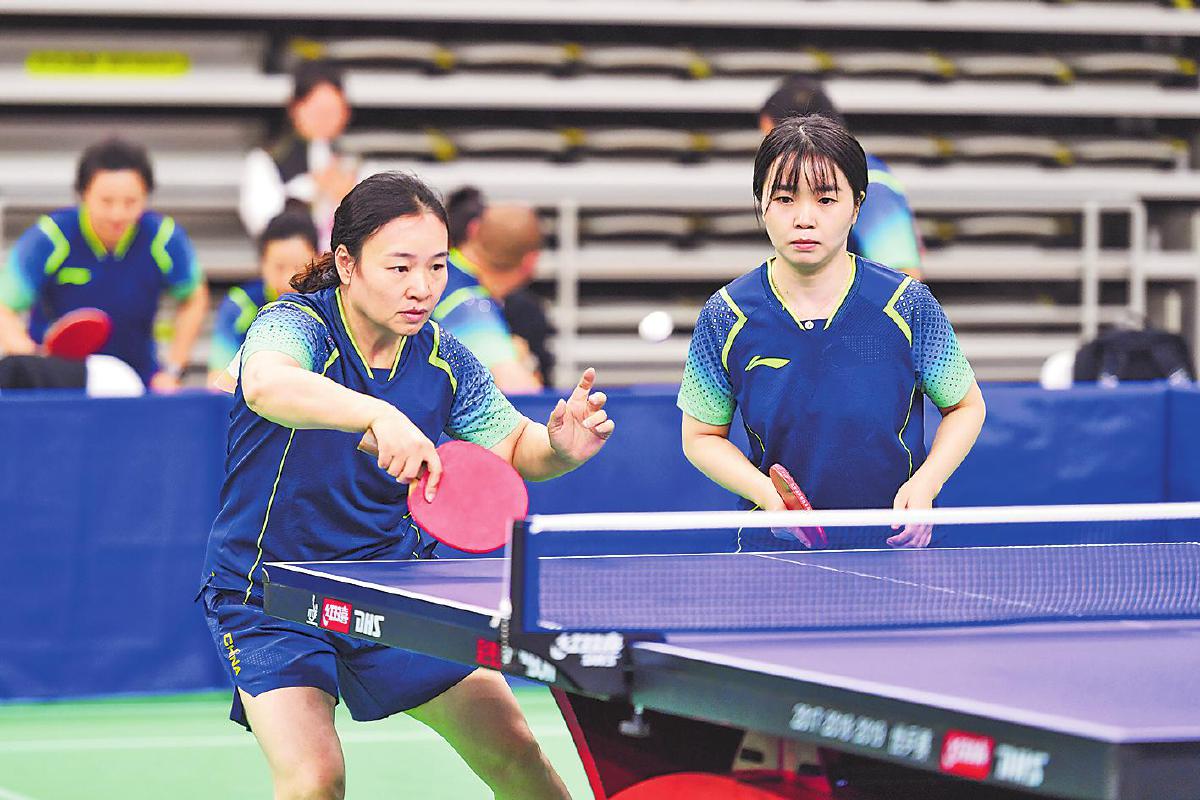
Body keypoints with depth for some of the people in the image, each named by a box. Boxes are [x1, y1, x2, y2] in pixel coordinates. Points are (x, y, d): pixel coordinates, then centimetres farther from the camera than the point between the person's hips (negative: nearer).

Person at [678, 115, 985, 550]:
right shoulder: (725, 318, -9)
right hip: (775, 553, 1)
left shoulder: (906, 305, -11)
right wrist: (768, 495, -17)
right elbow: (702, 436, 1)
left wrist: (924, 485, -15)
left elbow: (965, 407, 2)